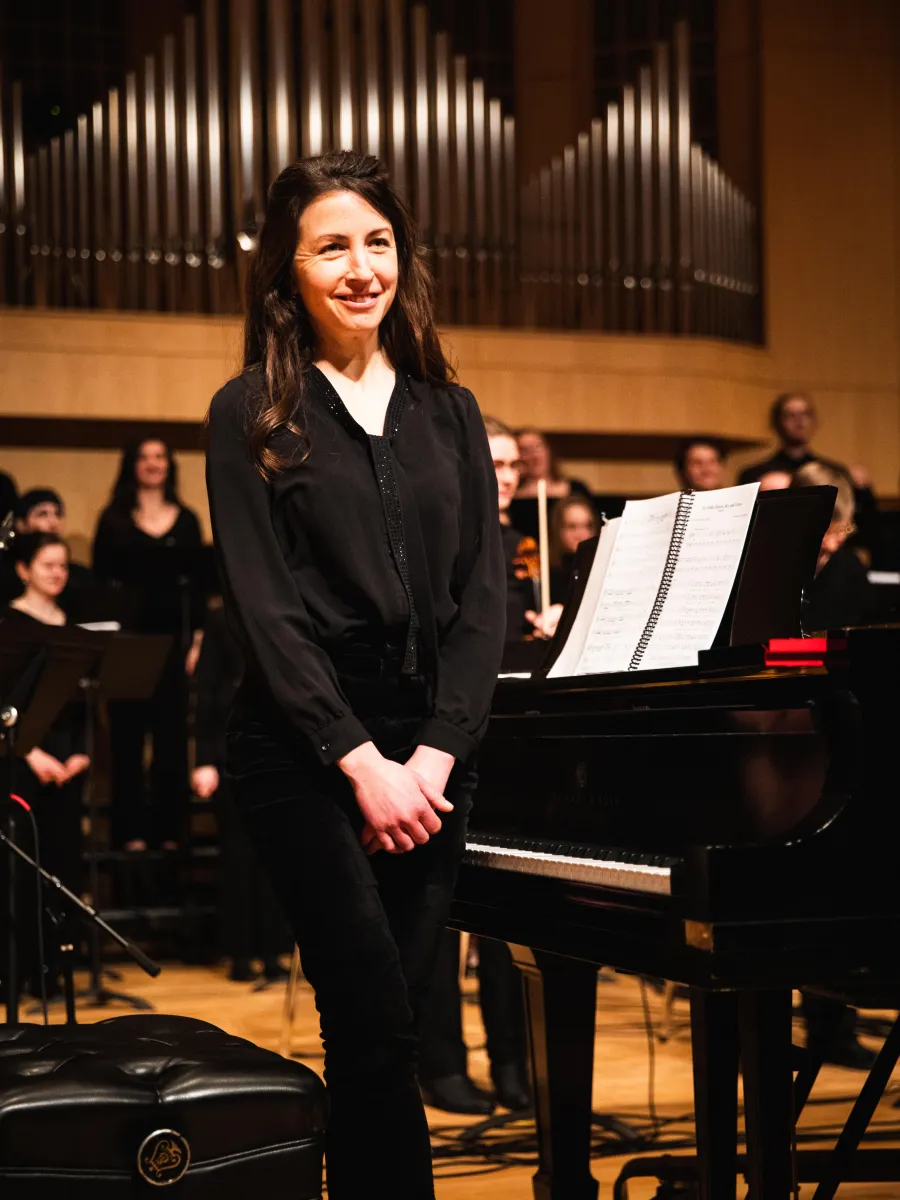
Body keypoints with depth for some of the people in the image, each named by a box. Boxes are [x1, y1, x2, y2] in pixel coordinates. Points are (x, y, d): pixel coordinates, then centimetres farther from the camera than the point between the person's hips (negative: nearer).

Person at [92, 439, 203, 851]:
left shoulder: (186, 520, 9)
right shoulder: (114, 519, 5)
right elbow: (100, 581, 2)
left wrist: (199, 636, -1)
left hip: (173, 638, 2)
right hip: (128, 638, -1)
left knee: (172, 734, 3)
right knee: (128, 734, -1)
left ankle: (169, 828, 9)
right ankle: (131, 829, 3)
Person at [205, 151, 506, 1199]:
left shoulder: (447, 414, 13)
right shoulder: (252, 416, 2)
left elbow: (481, 597, 8)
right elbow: (264, 609, -5)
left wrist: (435, 753, -6)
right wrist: (361, 760, -12)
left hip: (430, 757, 4)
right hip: (304, 750, -4)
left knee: (378, 1032, 4)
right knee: (378, 1032, -12)